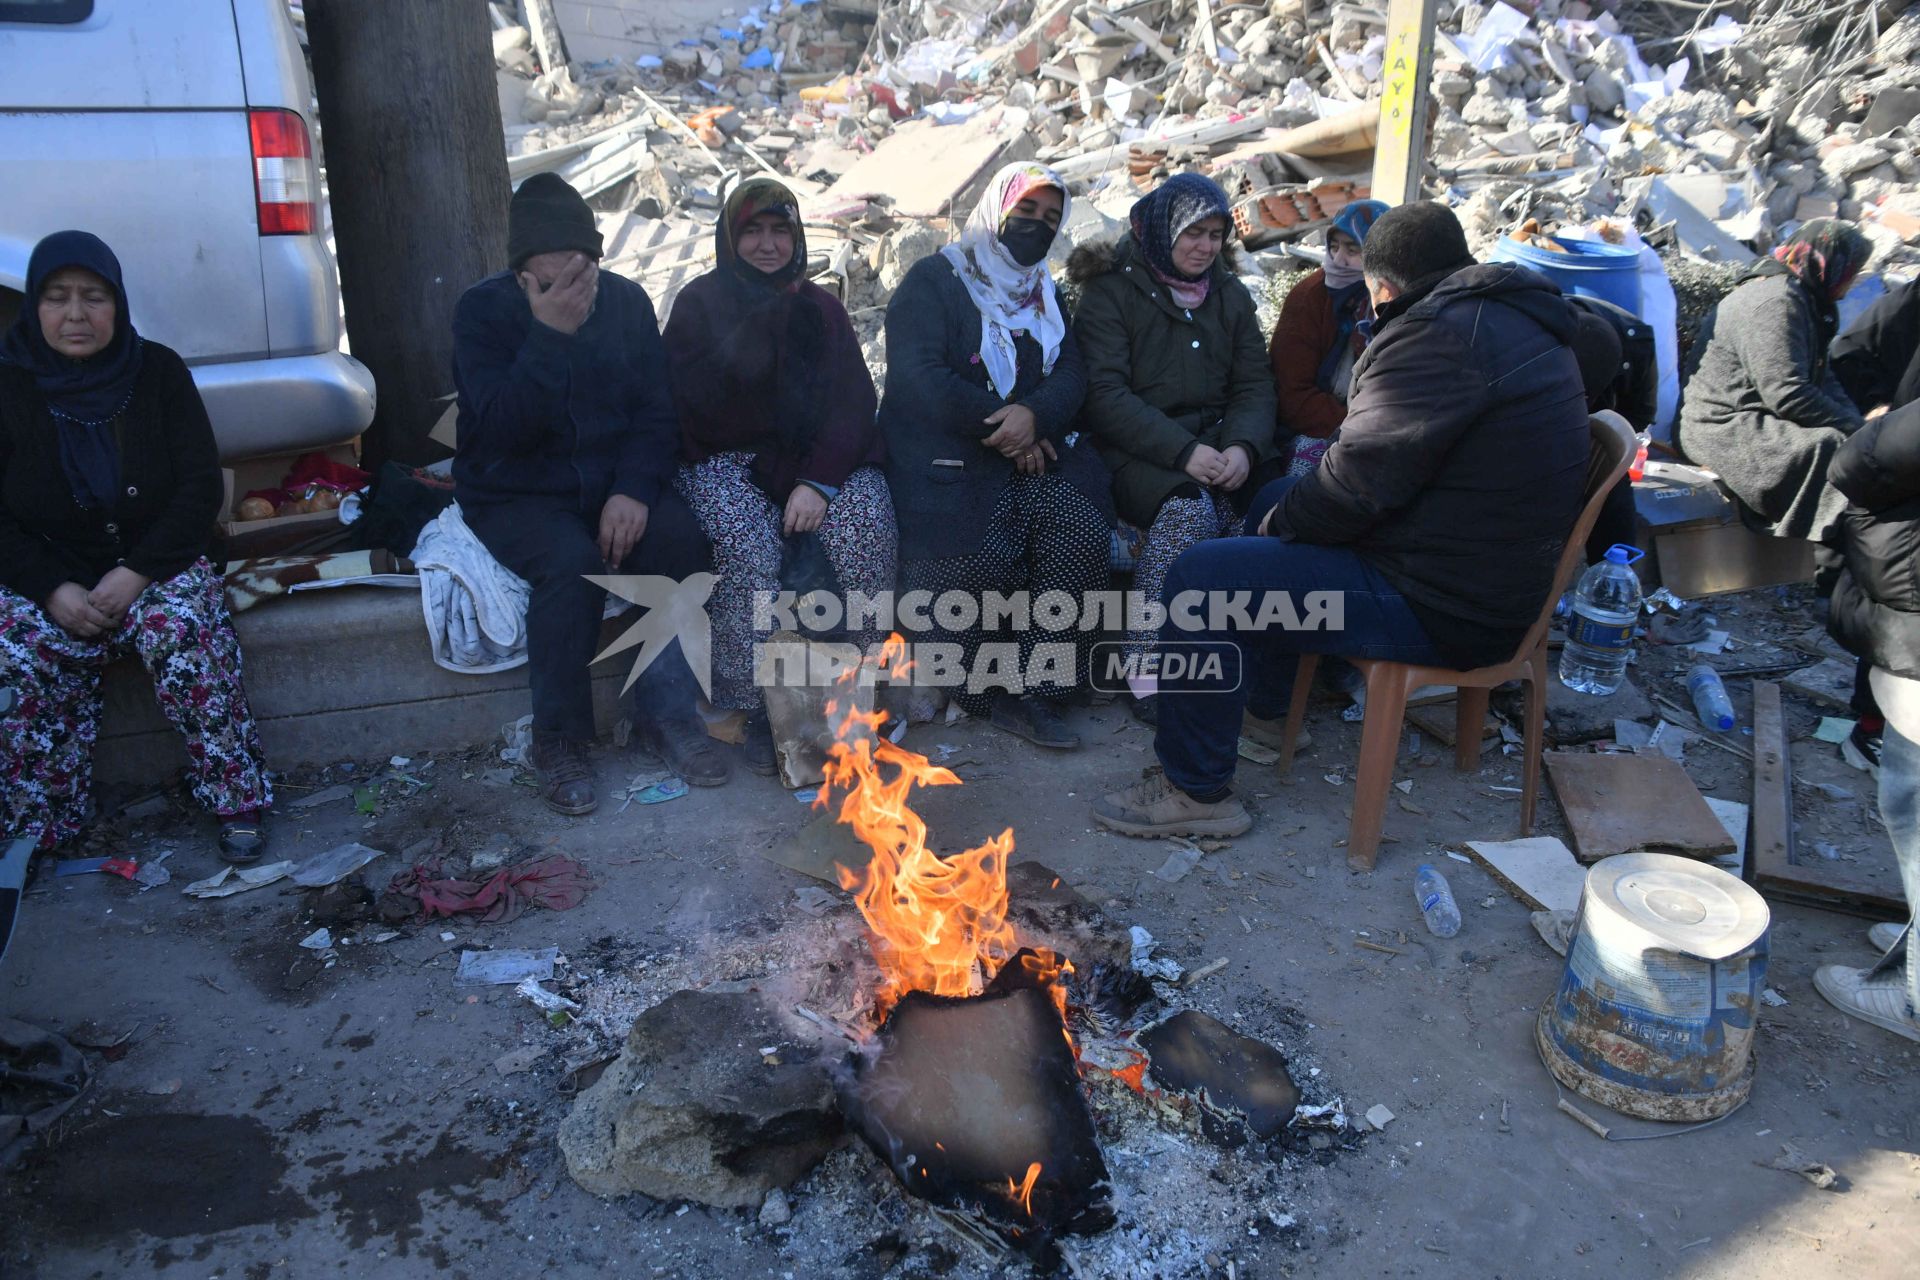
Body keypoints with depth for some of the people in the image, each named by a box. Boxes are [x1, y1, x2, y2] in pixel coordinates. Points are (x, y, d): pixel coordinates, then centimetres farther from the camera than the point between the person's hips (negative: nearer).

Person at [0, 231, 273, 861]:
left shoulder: (158, 373, -2)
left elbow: (201, 489, -5)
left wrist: (136, 574, -16)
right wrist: (54, 591, -17)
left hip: (157, 564, -1)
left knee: (182, 637, -31)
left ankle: (238, 800, -19)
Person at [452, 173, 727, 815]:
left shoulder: (625, 302, 1)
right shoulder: (484, 310, -9)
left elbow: (655, 410, 0)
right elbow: (503, 427, -21)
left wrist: (634, 488, -17)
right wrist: (549, 335, -28)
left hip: (612, 482, 3)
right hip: (517, 493, -3)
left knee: (683, 538, -26)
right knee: (573, 562, -33)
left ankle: (666, 707, -10)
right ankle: (558, 742, -16)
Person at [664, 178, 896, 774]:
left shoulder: (820, 306, 12)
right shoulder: (699, 304, 6)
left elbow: (854, 401, 1)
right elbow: (690, 405, -6)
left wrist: (819, 480, -16)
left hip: (820, 458, 2)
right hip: (727, 462, -2)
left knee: (866, 526, -29)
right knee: (746, 547, -33)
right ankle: (758, 710, -21)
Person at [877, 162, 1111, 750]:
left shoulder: (1044, 294, 23)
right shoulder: (932, 280, 5)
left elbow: (1070, 376, 7)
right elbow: (918, 376, -11)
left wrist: (1034, 414, -16)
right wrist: (1001, 423, -13)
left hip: (1033, 452, 5)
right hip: (942, 456, -4)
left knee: (1082, 529, -24)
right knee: (986, 553, -30)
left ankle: (1034, 692, -17)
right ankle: (981, 689, -5)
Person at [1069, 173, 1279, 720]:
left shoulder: (1231, 296, 18)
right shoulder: (1111, 291, 1)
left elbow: (1254, 386, 10)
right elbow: (1105, 393, -11)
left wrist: (1244, 447, -14)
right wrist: (1182, 450, -23)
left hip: (1214, 443, 5)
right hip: (1134, 451, -5)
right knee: (1190, 509, -35)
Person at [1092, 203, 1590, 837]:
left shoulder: (1441, 334, -21)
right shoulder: (1511, 318, 13)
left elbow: (1356, 483, -22)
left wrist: (1277, 522, -3)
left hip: (1441, 606, -11)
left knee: (1200, 578, -13)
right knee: (1280, 496, 25)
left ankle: (1196, 790, -3)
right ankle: (1262, 694, 35)